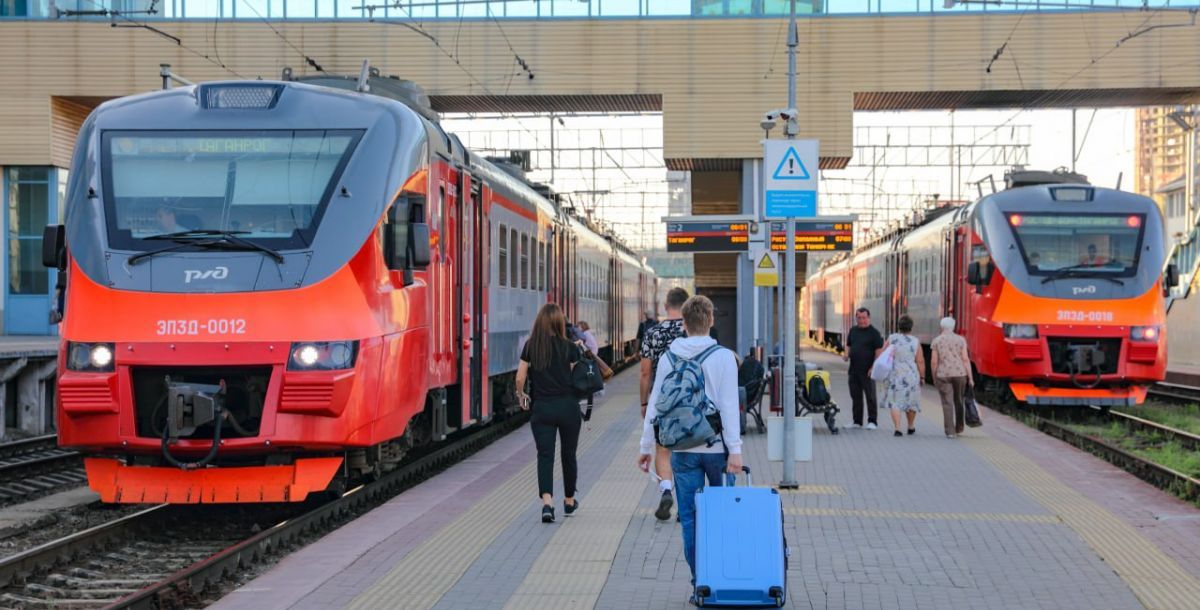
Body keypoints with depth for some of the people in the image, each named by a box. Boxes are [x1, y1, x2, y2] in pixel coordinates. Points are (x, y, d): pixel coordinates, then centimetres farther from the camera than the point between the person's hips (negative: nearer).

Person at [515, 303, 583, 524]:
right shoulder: (569, 348, -5)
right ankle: (569, 501, 30)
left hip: (542, 407, 0)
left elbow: (520, 377, 0)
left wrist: (521, 396, 18)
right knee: (568, 454, 16)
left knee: (545, 455, -2)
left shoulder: (530, 347, -2)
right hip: (568, 406, 0)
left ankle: (547, 502, -22)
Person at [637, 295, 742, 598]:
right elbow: (729, 406, -12)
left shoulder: (669, 358, 2)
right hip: (716, 447, -1)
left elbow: (655, 405, 4)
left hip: (682, 450, 2)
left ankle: (699, 581, 4)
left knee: (690, 517, 5)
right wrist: (735, 450, -12)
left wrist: (646, 447, 12)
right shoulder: (723, 357, -6)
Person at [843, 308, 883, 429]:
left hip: (867, 371, -6)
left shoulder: (874, 333, -5)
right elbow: (848, 345, 23)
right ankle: (857, 421, 17)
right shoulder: (853, 331, 13)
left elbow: (879, 350, -8)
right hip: (854, 369, 6)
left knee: (870, 396, -2)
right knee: (855, 396, 10)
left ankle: (872, 421, 3)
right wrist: (846, 355, 2)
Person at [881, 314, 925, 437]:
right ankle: (911, 427, 31)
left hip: (894, 374, 0)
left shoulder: (892, 338, -2)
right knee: (911, 401, 16)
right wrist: (922, 376, 4)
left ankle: (897, 428, -12)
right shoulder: (915, 342, -5)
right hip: (911, 375, 0)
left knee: (895, 402, 1)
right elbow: (920, 361, -6)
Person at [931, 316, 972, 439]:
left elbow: (934, 361, -3)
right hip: (960, 374, 1)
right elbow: (966, 359, -5)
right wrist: (970, 378, -2)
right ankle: (959, 428, 28)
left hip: (943, 376, -1)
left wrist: (934, 378, 9)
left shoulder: (936, 341, -1)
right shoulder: (961, 340, 0)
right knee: (959, 401, 18)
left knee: (947, 404, -2)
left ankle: (950, 431, -9)